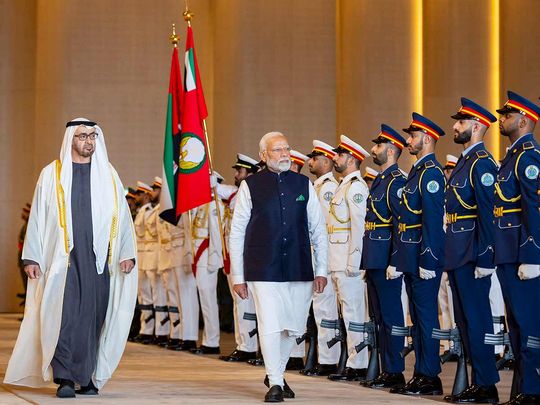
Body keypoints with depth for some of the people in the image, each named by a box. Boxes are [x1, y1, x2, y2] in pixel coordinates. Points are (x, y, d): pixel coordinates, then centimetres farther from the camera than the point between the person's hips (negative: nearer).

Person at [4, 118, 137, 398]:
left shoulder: (108, 175, 12)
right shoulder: (51, 174, 7)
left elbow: (121, 215, 10)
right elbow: (37, 217, 7)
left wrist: (127, 253, 1)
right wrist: (31, 257, 0)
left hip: (98, 259, 2)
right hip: (64, 258, -2)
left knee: (93, 318, 2)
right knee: (66, 316, -13)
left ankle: (87, 378, 11)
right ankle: (64, 378, -14)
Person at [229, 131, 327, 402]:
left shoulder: (304, 185, 8)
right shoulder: (250, 186, 1)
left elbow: (318, 230, 11)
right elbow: (236, 233, 3)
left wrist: (321, 270, 6)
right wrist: (238, 276, 0)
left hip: (300, 271, 3)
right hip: (264, 271, -3)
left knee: (293, 329, 10)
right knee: (270, 327, -8)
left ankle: (276, 373, 32)